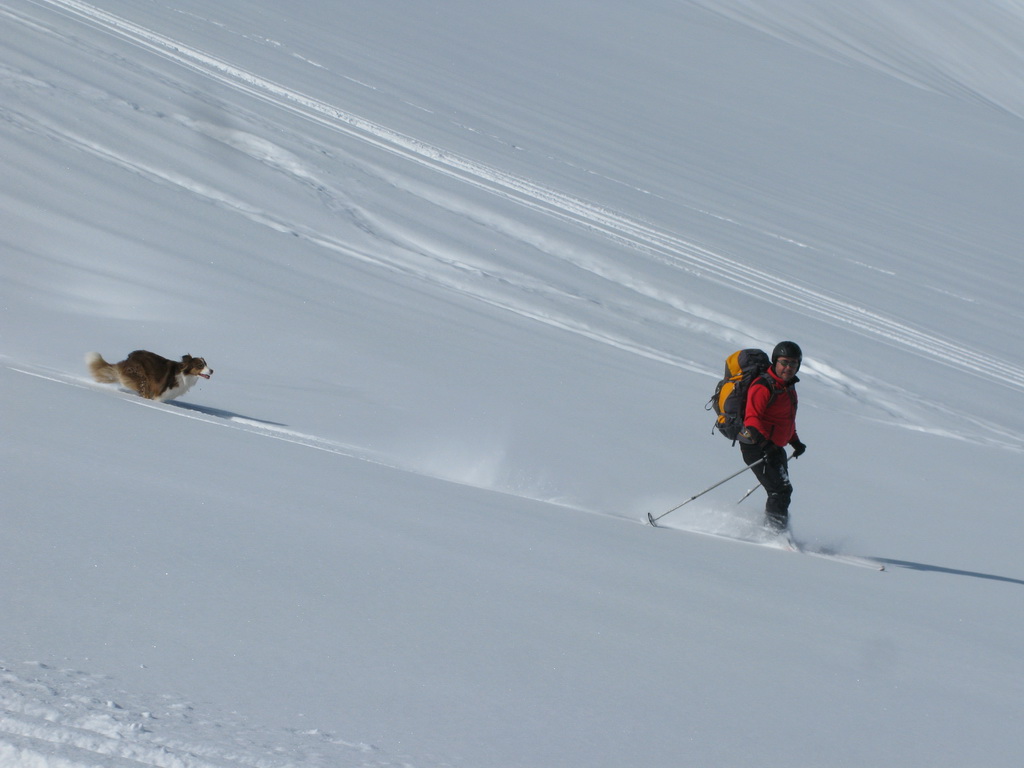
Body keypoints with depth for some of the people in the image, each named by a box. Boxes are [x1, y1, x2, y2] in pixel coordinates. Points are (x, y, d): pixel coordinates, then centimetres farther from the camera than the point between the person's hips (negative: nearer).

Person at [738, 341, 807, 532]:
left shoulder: (789, 386, 12)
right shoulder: (763, 387, -18)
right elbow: (752, 416, -27)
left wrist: (795, 441, 26)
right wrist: (756, 433, -45)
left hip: (775, 448, 10)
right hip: (758, 447, -10)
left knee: (781, 491, 17)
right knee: (781, 490, -16)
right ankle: (775, 531, -15)